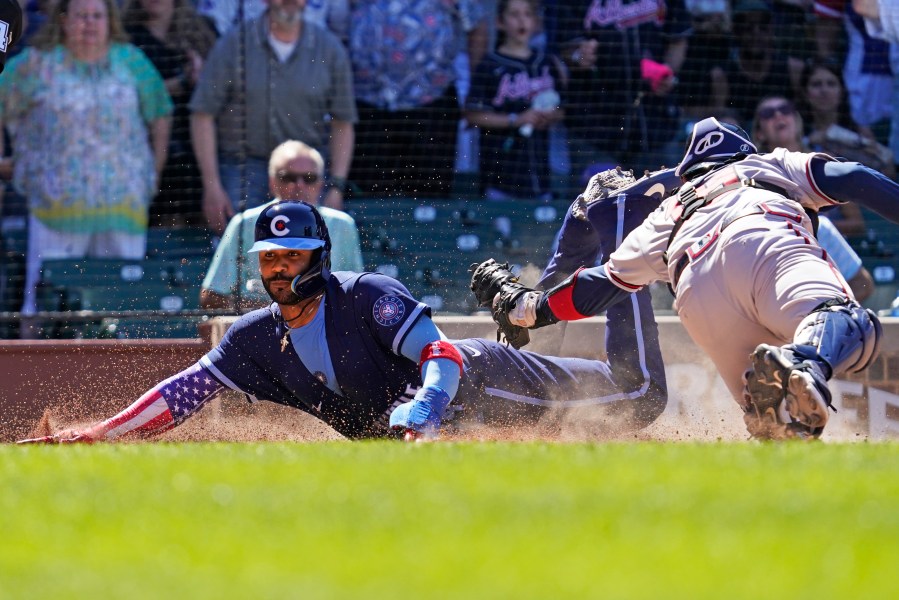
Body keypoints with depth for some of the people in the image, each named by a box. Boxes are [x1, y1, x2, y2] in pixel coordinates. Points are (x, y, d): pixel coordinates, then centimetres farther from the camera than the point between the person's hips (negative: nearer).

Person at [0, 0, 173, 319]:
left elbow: (160, 115, 17)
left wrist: (154, 170, 13)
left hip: (124, 205, 2)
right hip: (58, 204, -2)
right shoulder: (37, 64, 3)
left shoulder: (131, 61, 10)